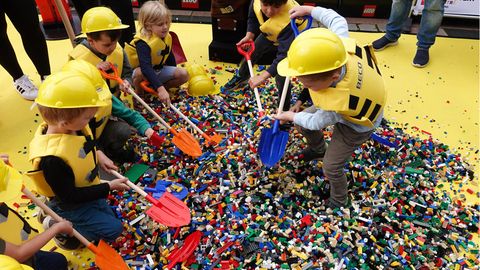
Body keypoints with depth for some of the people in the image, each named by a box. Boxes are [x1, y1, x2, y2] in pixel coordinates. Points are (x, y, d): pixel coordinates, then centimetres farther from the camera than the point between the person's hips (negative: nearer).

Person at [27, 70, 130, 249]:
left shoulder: (70, 128, -16)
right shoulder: (52, 159, -39)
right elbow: (70, 196, -28)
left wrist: (97, 156, -5)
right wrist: (109, 187, -25)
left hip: (87, 190, 8)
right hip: (71, 206, -8)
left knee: (110, 216, 22)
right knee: (113, 229, -6)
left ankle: (60, 220, 26)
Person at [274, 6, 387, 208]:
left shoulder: (336, 105, -47)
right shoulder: (339, 46, -36)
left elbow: (315, 123, -23)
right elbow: (337, 20, -12)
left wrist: (291, 116, -5)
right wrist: (309, 9, -4)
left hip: (356, 125, -7)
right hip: (355, 98, 8)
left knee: (331, 167, -1)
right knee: (302, 120, 17)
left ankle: (339, 200, 33)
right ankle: (317, 149, 49)